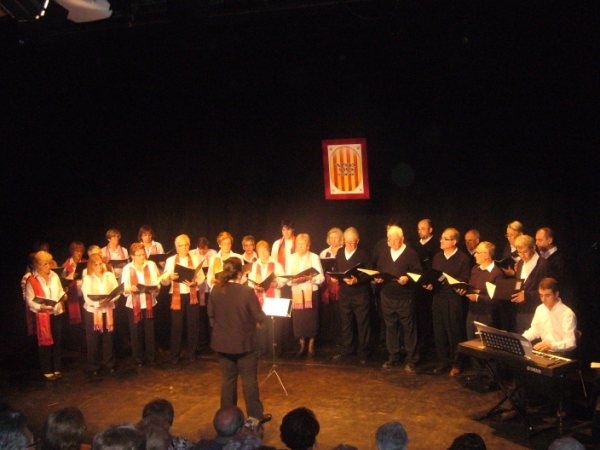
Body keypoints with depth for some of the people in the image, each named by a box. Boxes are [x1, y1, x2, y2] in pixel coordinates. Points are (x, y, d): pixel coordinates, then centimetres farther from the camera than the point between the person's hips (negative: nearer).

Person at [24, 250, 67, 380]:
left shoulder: (55, 276, 6)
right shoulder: (31, 280, -9)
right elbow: (29, 300, -10)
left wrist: (64, 296, -7)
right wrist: (40, 307, -26)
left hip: (57, 313, 4)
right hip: (41, 316, -4)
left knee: (58, 341, 9)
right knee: (45, 343, 4)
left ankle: (57, 368, 23)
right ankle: (47, 371, 16)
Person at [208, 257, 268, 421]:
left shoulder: (215, 290, -7)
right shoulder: (247, 291, -20)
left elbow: (211, 315, 6)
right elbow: (259, 317, -14)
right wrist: (263, 316, 9)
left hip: (222, 342, 4)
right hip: (244, 342, -4)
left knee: (227, 379, 15)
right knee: (249, 380, 8)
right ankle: (255, 416, 17)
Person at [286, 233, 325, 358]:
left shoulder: (314, 257, 1)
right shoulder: (291, 258, 10)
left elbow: (321, 277, -5)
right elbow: (287, 277, 6)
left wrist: (308, 278, -22)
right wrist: (293, 280, -15)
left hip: (311, 292, -2)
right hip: (296, 292, 2)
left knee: (311, 319, -1)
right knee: (298, 320, 0)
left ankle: (311, 347, 13)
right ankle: (302, 346, 15)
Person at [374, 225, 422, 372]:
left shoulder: (411, 253, -4)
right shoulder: (384, 255, 13)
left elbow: (418, 274, -8)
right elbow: (378, 272, 17)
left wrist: (407, 279, -24)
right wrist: (377, 279, -4)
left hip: (405, 298, -5)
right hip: (387, 298, 5)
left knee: (408, 329, 2)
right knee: (390, 328, 11)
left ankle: (410, 360, 10)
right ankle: (392, 358, 21)